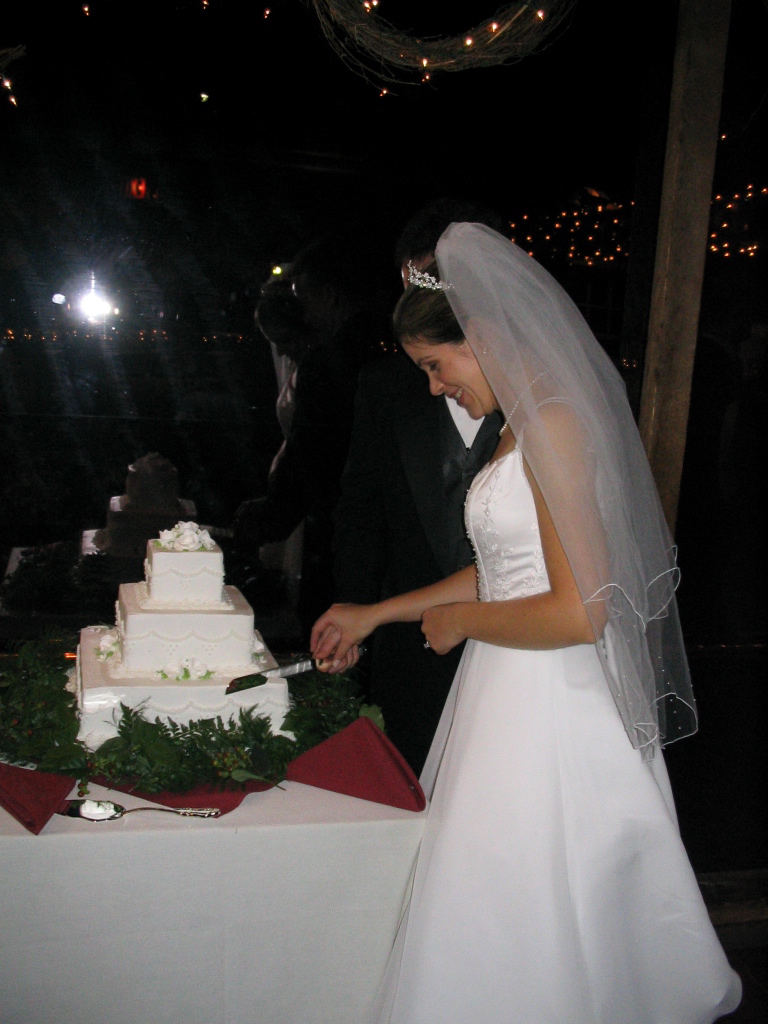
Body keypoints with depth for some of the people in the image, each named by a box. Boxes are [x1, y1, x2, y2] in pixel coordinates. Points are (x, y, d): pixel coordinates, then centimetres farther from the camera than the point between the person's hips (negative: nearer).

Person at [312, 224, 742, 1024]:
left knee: (521, 919, 6)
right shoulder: (523, 426, 10)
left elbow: (577, 613, -25)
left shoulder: (557, 425, -19)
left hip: (552, 710, -9)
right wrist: (376, 614, 18)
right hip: (510, 694, 9)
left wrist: (462, 621, -9)